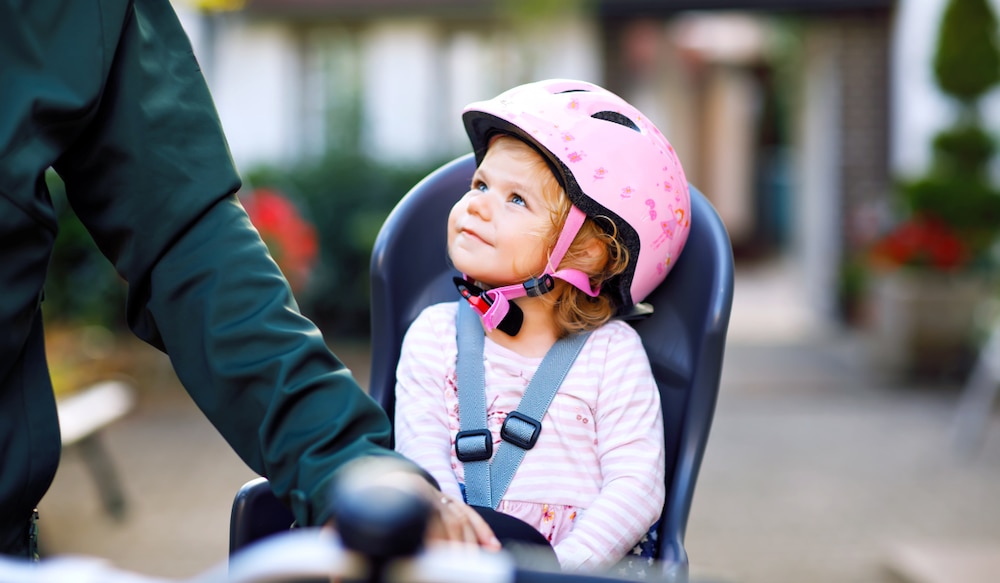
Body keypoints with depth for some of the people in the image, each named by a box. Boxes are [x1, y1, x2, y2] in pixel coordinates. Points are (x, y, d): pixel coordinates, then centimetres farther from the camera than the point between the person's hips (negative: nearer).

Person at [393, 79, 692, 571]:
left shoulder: (611, 351, 5)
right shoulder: (435, 333, 12)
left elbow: (637, 485, -2)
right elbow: (421, 456, 1)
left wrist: (562, 564, -17)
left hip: (578, 563, -1)